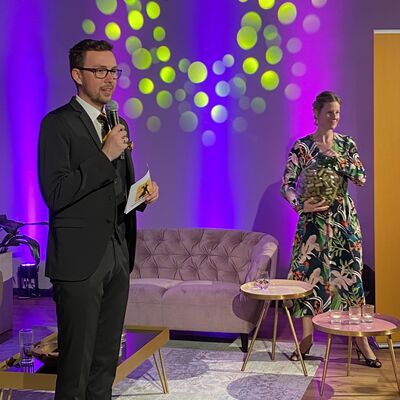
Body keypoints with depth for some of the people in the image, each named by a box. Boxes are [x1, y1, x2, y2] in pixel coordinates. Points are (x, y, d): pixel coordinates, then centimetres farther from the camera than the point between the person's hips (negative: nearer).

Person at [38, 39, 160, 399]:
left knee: (106, 360, 15)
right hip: (80, 260, -7)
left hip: (118, 257, 7)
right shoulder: (58, 124, -8)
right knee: (76, 362, 0)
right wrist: (105, 155, -19)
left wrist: (144, 192, 1)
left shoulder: (117, 124, 15)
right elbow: (55, 193, -17)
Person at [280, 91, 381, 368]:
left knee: (351, 272, 3)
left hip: (344, 217, 2)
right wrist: (301, 204, -24)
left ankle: (361, 340, 11)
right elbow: (287, 184, -7)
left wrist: (335, 157, -12)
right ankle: (307, 337, 13)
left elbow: (361, 178, -4)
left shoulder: (346, 143, 6)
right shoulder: (302, 146, -1)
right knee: (309, 272, 0)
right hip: (313, 217, -2)